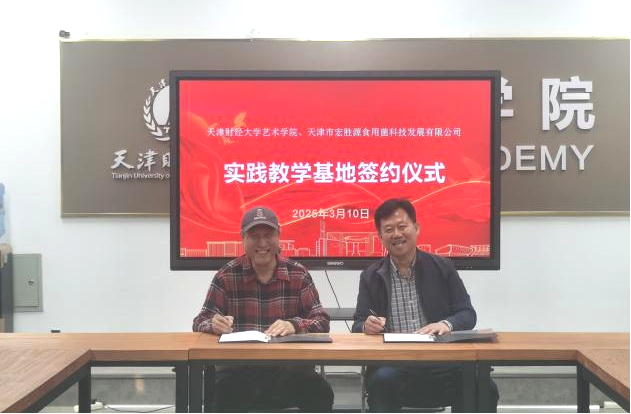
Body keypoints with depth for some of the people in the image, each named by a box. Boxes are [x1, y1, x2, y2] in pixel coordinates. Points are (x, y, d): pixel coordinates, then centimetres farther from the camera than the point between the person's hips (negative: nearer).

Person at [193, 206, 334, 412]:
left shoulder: (298, 274, 7)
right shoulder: (227, 276, 5)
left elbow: (321, 321, 3)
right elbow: (200, 322, 5)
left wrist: (294, 325, -19)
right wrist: (215, 324, -20)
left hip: (289, 364, 1)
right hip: (238, 365, -1)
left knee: (320, 393, -27)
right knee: (226, 394, -33)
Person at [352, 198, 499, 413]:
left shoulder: (443, 267, 10)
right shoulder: (370, 277, 11)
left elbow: (468, 314, 7)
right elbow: (358, 325, 8)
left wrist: (447, 324, -16)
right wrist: (367, 326, -17)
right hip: (391, 363, -1)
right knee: (383, 380, -35)